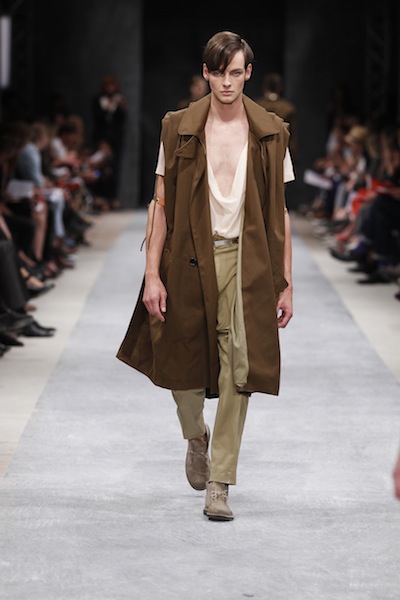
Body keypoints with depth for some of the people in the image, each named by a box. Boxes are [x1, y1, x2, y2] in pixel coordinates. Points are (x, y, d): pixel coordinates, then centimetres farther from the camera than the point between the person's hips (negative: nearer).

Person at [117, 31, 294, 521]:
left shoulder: (270, 133, 4)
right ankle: (196, 437, 41)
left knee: (239, 369, -8)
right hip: (189, 260, 1)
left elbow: (279, 214, 6)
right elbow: (161, 204, 2)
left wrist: (285, 283, 3)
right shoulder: (179, 129, 2)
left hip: (245, 262, 0)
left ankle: (218, 484, -2)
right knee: (183, 365, 8)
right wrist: (152, 274, -5)